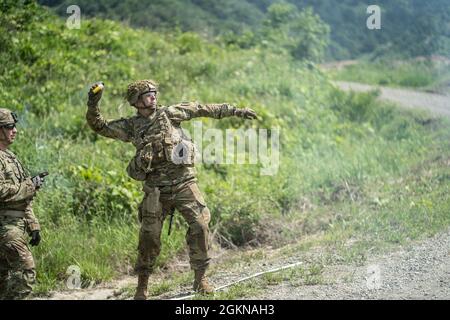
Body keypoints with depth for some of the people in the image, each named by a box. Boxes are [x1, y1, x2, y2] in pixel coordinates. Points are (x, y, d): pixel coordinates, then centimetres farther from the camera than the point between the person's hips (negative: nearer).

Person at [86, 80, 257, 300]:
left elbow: (202, 109, 9)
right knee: (149, 235, -2)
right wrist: (92, 106, -10)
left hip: (184, 183, 0)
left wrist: (233, 111, 9)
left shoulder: (168, 114, 6)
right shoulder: (130, 126, 7)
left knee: (200, 225, -11)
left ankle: (200, 278, 1)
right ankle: (142, 285, 14)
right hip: (156, 189, 0)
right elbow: (100, 126, 7)